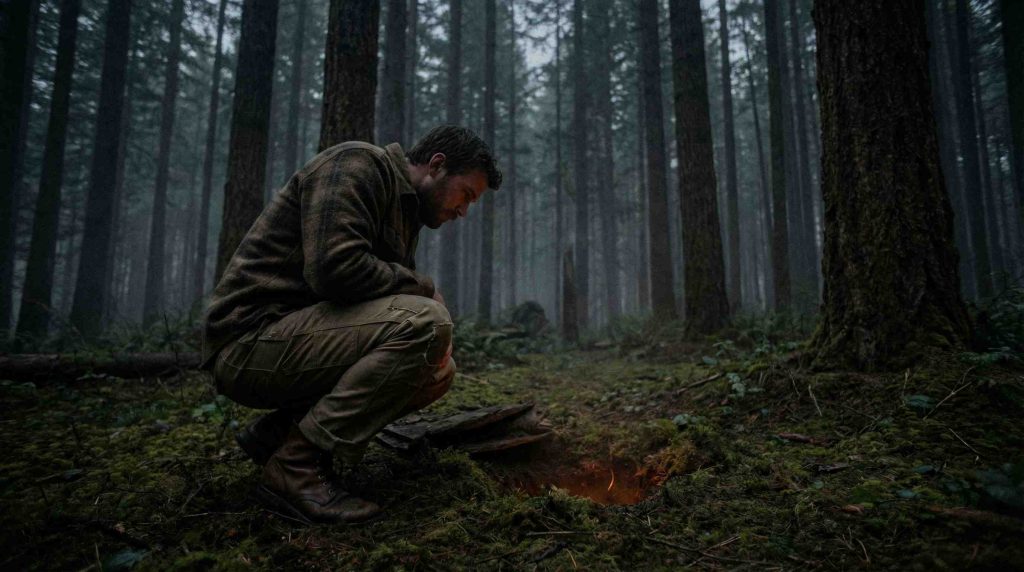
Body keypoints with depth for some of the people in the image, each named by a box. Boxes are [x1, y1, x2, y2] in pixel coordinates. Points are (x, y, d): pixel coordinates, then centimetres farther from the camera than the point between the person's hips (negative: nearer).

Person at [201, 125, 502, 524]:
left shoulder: (404, 212, 19)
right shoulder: (357, 164, -10)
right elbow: (335, 268, -25)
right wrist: (424, 289, -10)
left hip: (302, 336, 10)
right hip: (251, 338, -10)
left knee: (438, 370, 3)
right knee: (424, 325, -25)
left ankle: (274, 432, 8)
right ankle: (297, 465, -15)